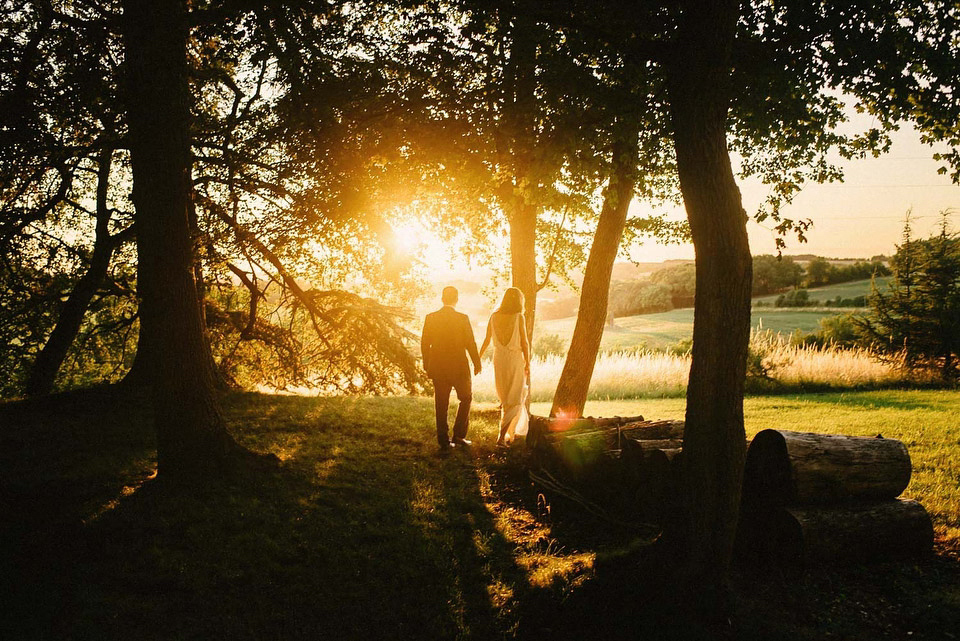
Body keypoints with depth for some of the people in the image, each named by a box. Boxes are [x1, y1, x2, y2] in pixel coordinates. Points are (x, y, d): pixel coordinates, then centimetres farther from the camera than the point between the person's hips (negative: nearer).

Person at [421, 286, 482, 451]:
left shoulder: (430, 318, -2)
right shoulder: (462, 318, -11)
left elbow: (424, 343, 2)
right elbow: (470, 344, -8)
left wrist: (427, 365, 13)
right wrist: (477, 363, 5)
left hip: (437, 367, 3)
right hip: (459, 366, -3)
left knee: (441, 404, 10)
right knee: (466, 398, 17)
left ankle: (443, 440, 11)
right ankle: (459, 435, 10)